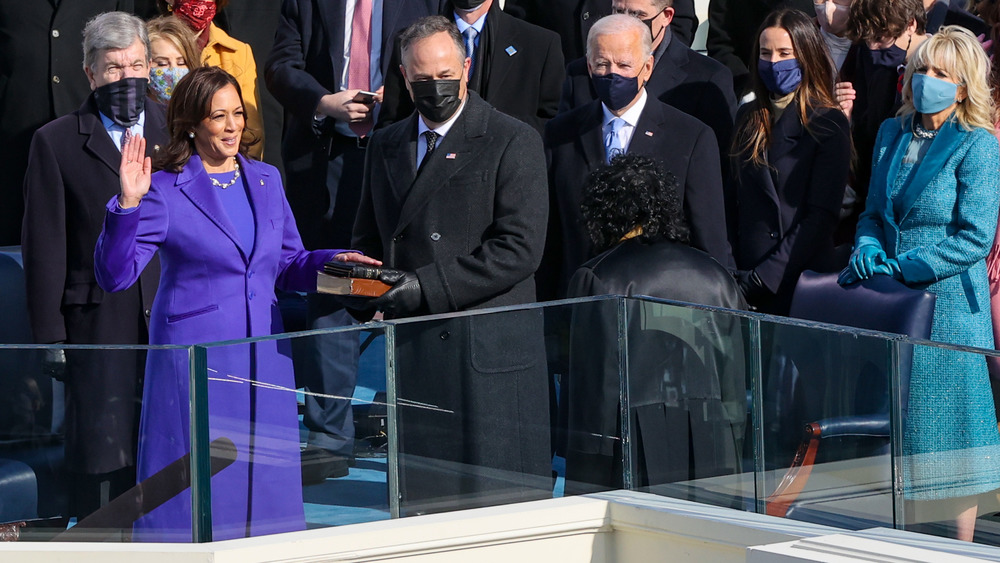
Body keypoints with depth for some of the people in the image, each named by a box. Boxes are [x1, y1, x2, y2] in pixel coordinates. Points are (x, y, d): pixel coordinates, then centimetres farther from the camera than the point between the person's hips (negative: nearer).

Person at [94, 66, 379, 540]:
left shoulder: (266, 180, 11)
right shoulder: (166, 191, -6)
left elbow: (288, 264, 17)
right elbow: (115, 276, -13)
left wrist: (331, 262, -2)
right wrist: (128, 204, -25)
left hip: (264, 359, 5)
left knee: (265, 480, 7)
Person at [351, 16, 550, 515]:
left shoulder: (513, 142, -2)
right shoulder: (386, 145, 17)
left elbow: (519, 248, -11)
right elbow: (368, 239, 25)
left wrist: (428, 286, -16)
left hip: (487, 353, -5)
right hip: (410, 354, 5)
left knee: (499, 495, -5)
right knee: (421, 502, 4)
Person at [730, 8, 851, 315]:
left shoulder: (829, 125, -4)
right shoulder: (748, 117, 12)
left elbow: (821, 217, -11)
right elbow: (735, 200, 12)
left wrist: (763, 278, -15)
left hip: (799, 283, -4)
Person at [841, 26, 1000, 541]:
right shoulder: (891, 134, 10)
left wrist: (898, 268, -16)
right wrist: (866, 252, -4)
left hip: (947, 302, -5)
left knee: (947, 439, -1)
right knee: (897, 435, 7)